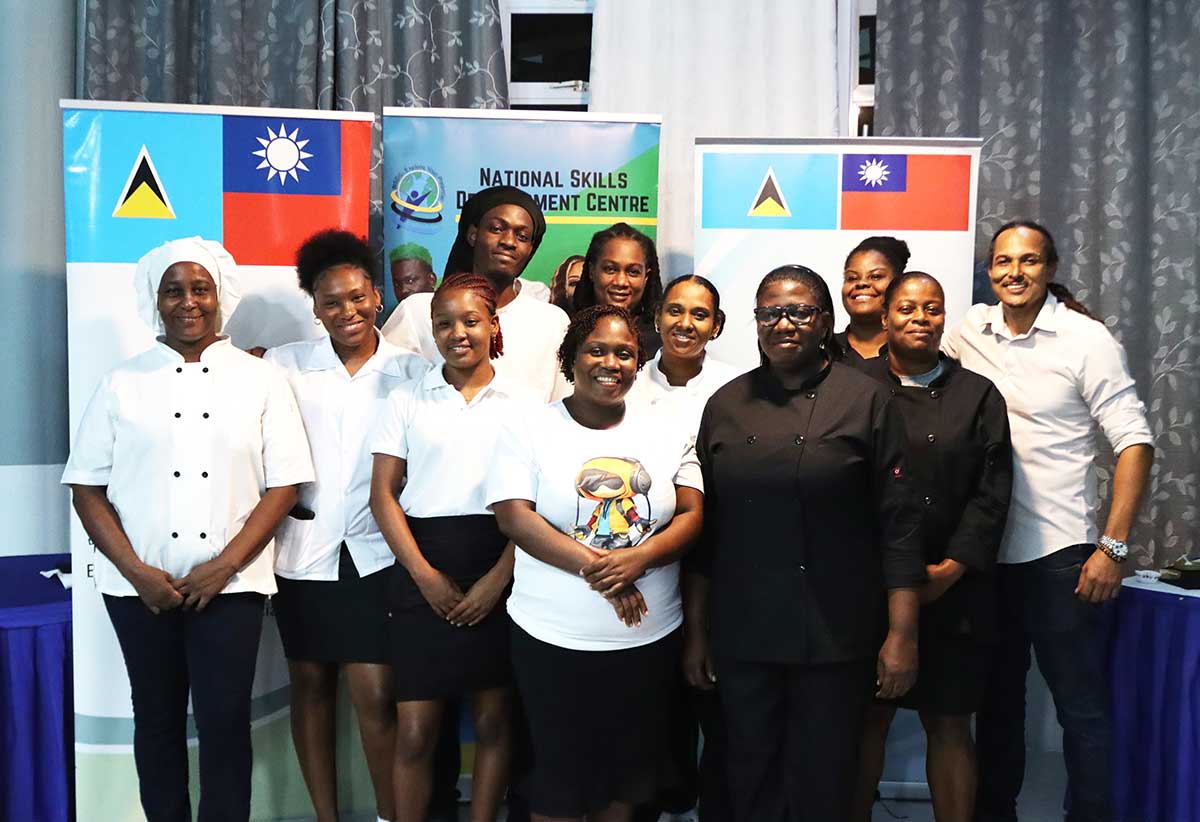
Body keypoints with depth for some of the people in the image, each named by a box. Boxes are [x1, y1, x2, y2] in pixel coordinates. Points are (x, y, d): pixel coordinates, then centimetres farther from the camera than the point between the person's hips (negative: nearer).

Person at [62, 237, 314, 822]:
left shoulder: (261, 380, 4)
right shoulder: (122, 384, 7)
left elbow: (284, 486, 0)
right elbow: (87, 488, 4)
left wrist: (224, 564, -10)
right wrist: (137, 571, -8)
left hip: (230, 583, -1)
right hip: (140, 586, 2)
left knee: (225, 721, -2)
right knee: (157, 719, 11)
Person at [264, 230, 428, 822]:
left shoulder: (411, 371, 1)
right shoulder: (284, 364, 3)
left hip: (375, 554, -2)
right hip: (302, 550, 2)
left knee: (375, 694, -4)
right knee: (310, 683, 11)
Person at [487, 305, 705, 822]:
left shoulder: (667, 434, 6)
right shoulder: (528, 430, -3)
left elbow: (691, 516, 0)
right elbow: (513, 517, -12)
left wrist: (638, 558, -19)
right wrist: (595, 568, -20)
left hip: (650, 639, 3)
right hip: (553, 641, -3)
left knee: (628, 776, 15)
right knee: (557, 773, 8)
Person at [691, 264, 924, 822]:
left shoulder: (864, 400, -4)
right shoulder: (726, 405, 5)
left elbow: (898, 524, -6)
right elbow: (706, 525, 9)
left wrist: (903, 635, -9)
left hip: (835, 637, -2)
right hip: (742, 636, 3)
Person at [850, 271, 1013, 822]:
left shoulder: (978, 395, 7)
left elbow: (991, 492, 0)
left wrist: (951, 569, -9)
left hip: (952, 590, 1)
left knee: (949, 723, 6)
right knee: (868, 716, 7)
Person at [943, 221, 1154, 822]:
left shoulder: (1086, 339, -8)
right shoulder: (972, 328, 4)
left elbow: (1135, 443, -9)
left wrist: (1112, 548, -15)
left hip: (1058, 554, -4)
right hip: (985, 550, 5)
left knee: (1083, 707, 2)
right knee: (996, 699, 17)